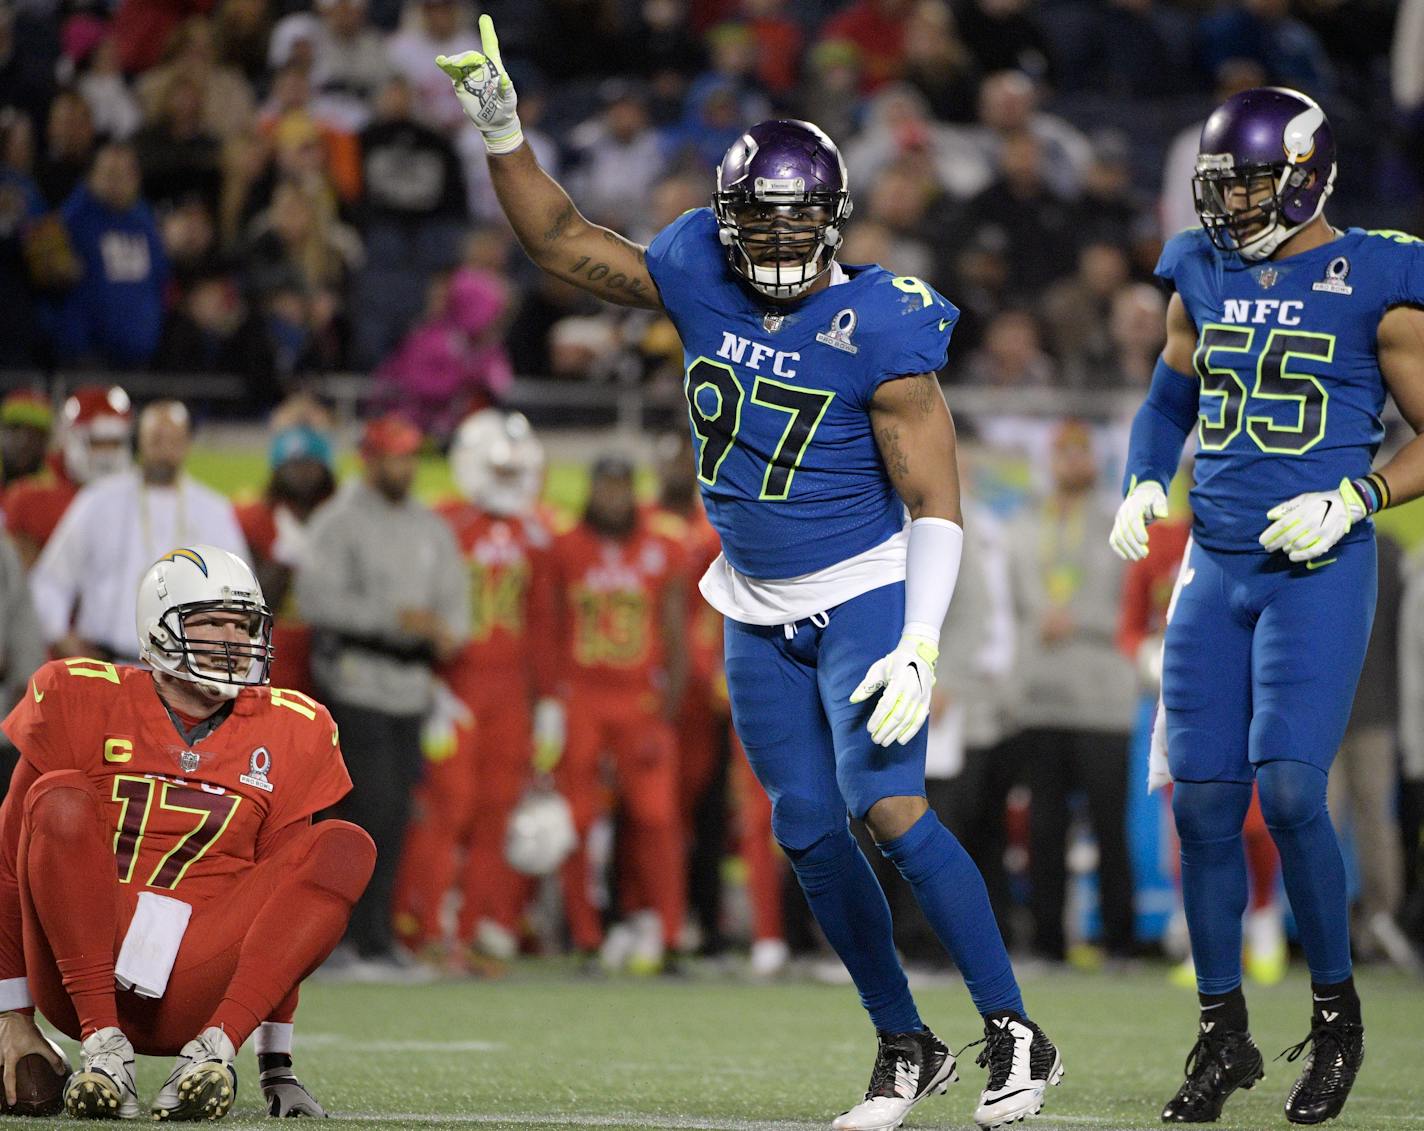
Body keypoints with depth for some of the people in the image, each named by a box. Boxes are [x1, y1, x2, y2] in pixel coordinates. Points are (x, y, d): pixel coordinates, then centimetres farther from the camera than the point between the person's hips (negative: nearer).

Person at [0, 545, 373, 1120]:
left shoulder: (289, 733, 11)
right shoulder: (84, 701, 4)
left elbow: (282, 898, 14)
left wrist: (277, 1067, 11)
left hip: (192, 996, 2)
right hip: (82, 968, -2)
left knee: (345, 848, -15)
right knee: (61, 798, -25)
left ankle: (213, 1049, -32)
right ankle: (102, 1045, -33)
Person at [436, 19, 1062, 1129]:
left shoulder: (881, 331, -20)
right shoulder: (696, 273, -6)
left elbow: (937, 507, -18)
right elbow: (565, 243, 9)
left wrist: (920, 648, -26)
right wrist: (503, 136, -3)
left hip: (865, 596, -6)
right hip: (757, 610, 6)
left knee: (887, 806, -20)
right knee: (810, 833, 5)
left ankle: (1015, 1036, -13)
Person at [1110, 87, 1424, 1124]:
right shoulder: (1204, 276, 9)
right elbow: (1171, 396, 25)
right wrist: (1144, 485, 7)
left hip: (1320, 572, -5)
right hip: (1217, 570, 5)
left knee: (1289, 790, -16)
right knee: (1203, 800, 0)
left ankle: (1337, 1010, 4)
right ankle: (1223, 1033, 13)